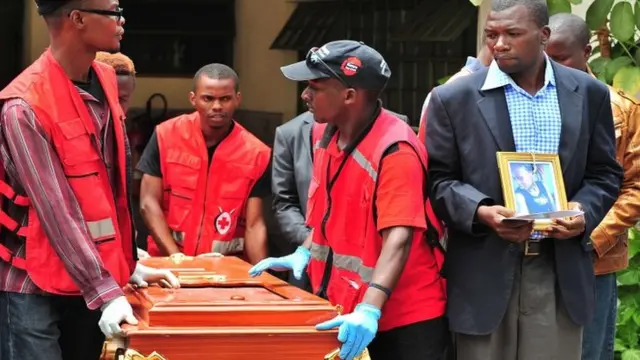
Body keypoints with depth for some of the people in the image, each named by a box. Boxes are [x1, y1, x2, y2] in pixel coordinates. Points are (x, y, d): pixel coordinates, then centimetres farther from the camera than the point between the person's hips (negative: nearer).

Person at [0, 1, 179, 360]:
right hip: (34, 288, -7)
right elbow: (56, 210, -22)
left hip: (93, 283, 7)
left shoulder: (106, 80, 5)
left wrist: (129, 263, 13)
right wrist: (105, 292, -24)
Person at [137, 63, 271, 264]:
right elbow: (149, 203, -3)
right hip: (168, 261, 0)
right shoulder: (166, 136, -3)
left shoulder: (255, 153, -3)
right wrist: (177, 259, -12)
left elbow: (254, 225, -4)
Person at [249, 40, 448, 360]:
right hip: (341, 311, 7)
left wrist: (369, 309, -39)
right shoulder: (323, 134, 3)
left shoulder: (395, 151, -21)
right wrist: (304, 252, 5)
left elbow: (398, 237, -29)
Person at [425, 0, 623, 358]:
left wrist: (583, 212, -10)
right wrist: (482, 212, -18)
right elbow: (438, 179, 0)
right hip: (485, 273, -2)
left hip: (560, 272, 2)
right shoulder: (454, 99, -2)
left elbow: (605, 173, 11)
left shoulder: (589, 93, 5)